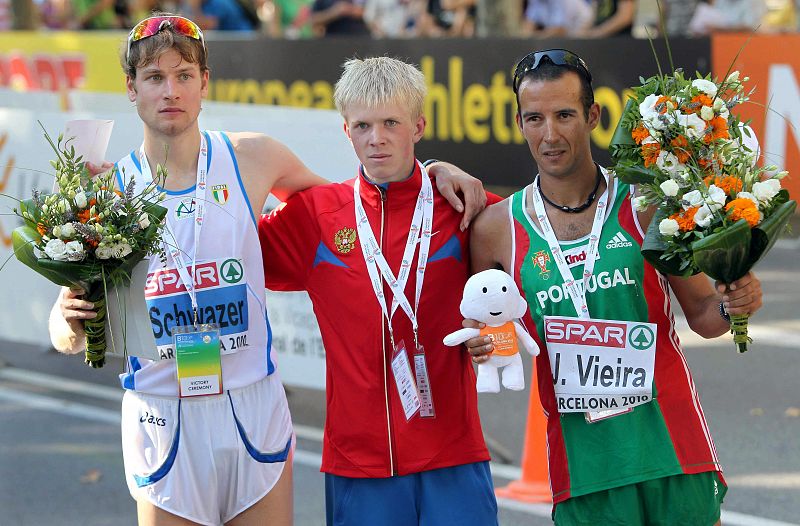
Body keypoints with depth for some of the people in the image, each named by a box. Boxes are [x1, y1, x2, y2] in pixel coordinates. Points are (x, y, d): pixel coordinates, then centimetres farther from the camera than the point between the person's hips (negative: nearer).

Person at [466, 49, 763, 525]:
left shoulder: (645, 204, -2)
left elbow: (700, 314, 7)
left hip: (673, 448, 0)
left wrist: (730, 304, -13)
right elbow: (481, 328, 14)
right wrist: (479, 343, -7)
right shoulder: (497, 229, 0)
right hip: (582, 462, 0)